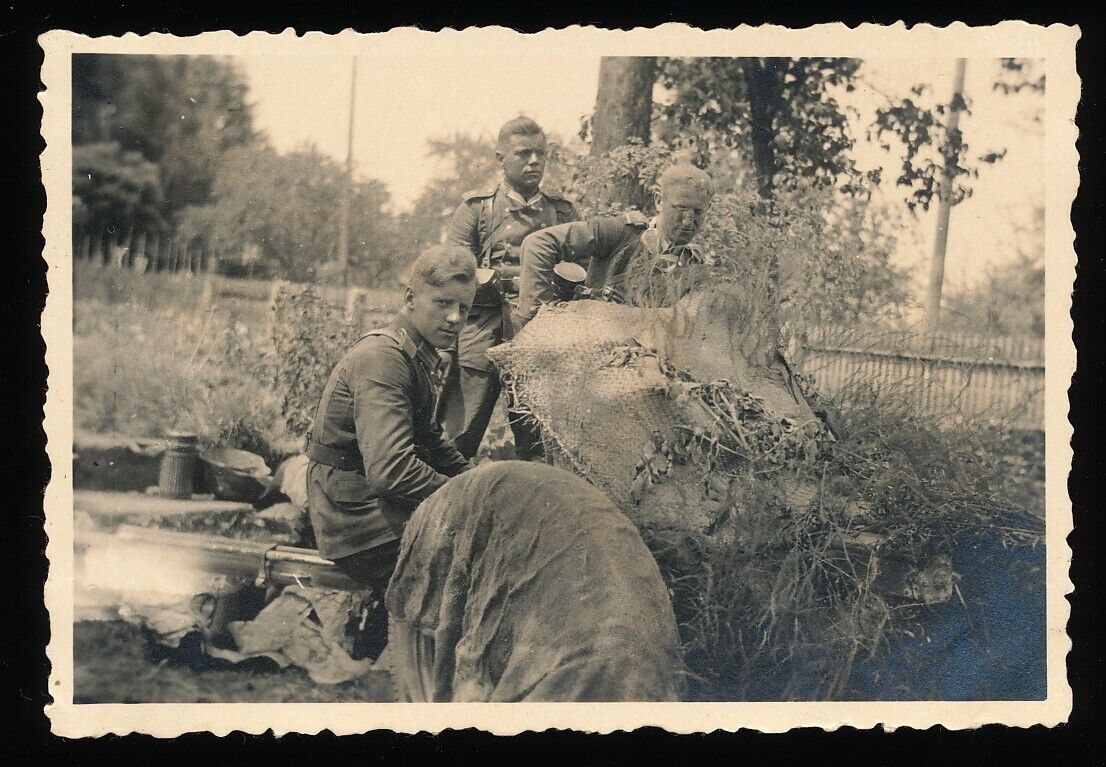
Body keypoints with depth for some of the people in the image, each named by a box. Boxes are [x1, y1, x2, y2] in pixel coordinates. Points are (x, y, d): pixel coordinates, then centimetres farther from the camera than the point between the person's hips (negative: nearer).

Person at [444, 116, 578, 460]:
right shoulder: (477, 208, 5)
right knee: (456, 446, -2)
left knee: (539, 451, 5)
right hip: (480, 347, -2)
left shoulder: (562, 212, 14)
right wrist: (512, 280, -14)